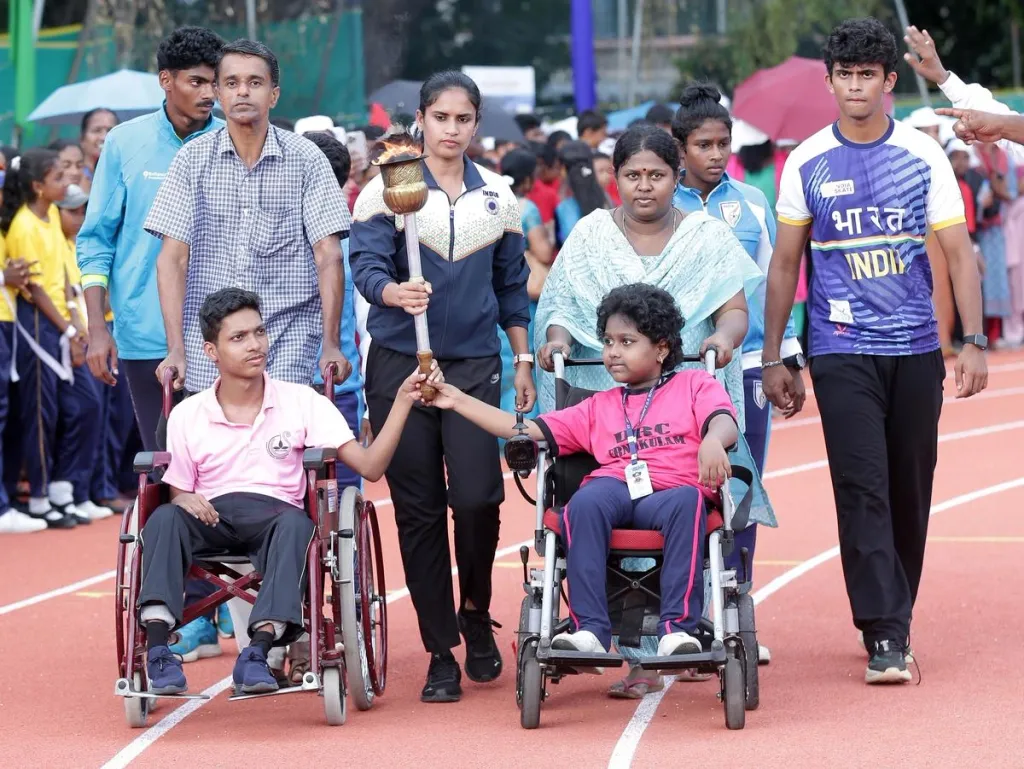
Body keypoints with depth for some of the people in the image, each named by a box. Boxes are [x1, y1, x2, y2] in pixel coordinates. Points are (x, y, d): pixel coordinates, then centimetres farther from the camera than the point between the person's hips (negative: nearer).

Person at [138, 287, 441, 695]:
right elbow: (178, 494, 14)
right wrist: (185, 501, -12)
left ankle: (258, 650, -49)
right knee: (164, 518, -33)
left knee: (296, 523, -38)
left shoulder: (301, 401, 8)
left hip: (275, 513, -1)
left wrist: (402, 402, -11)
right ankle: (158, 649, -45)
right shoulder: (187, 415, 11)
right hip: (212, 516, 1)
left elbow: (369, 466, 0)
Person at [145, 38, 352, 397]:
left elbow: (328, 256, -2)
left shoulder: (306, 159, 2)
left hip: (286, 357, -1)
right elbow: (173, 258, 1)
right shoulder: (193, 159, 4)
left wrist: (331, 345, -11)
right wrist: (176, 349, -8)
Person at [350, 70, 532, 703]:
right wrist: (394, 292, -33)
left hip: (475, 364, 1)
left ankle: (476, 611, 13)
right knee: (419, 509, 0)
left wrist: (525, 361, 14)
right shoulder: (387, 187, 0)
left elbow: (512, 284, 17)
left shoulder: (498, 195, 10)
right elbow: (366, 264, -12)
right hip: (401, 363, -1)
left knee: (478, 495, -15)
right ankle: (441, 653, 8)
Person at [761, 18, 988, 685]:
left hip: (916, 351, 1)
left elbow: (958, 252, 3)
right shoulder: (807, 164, 2)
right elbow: (785, 264, 9)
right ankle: (884, 638, -13)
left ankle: (896, 617, 25)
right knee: (863, 488, -11)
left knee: (910, 490, 8)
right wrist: (772, 359, 7)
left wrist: (975, 342, -4)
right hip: (842, 353, -1)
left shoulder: (923, 155, 2)